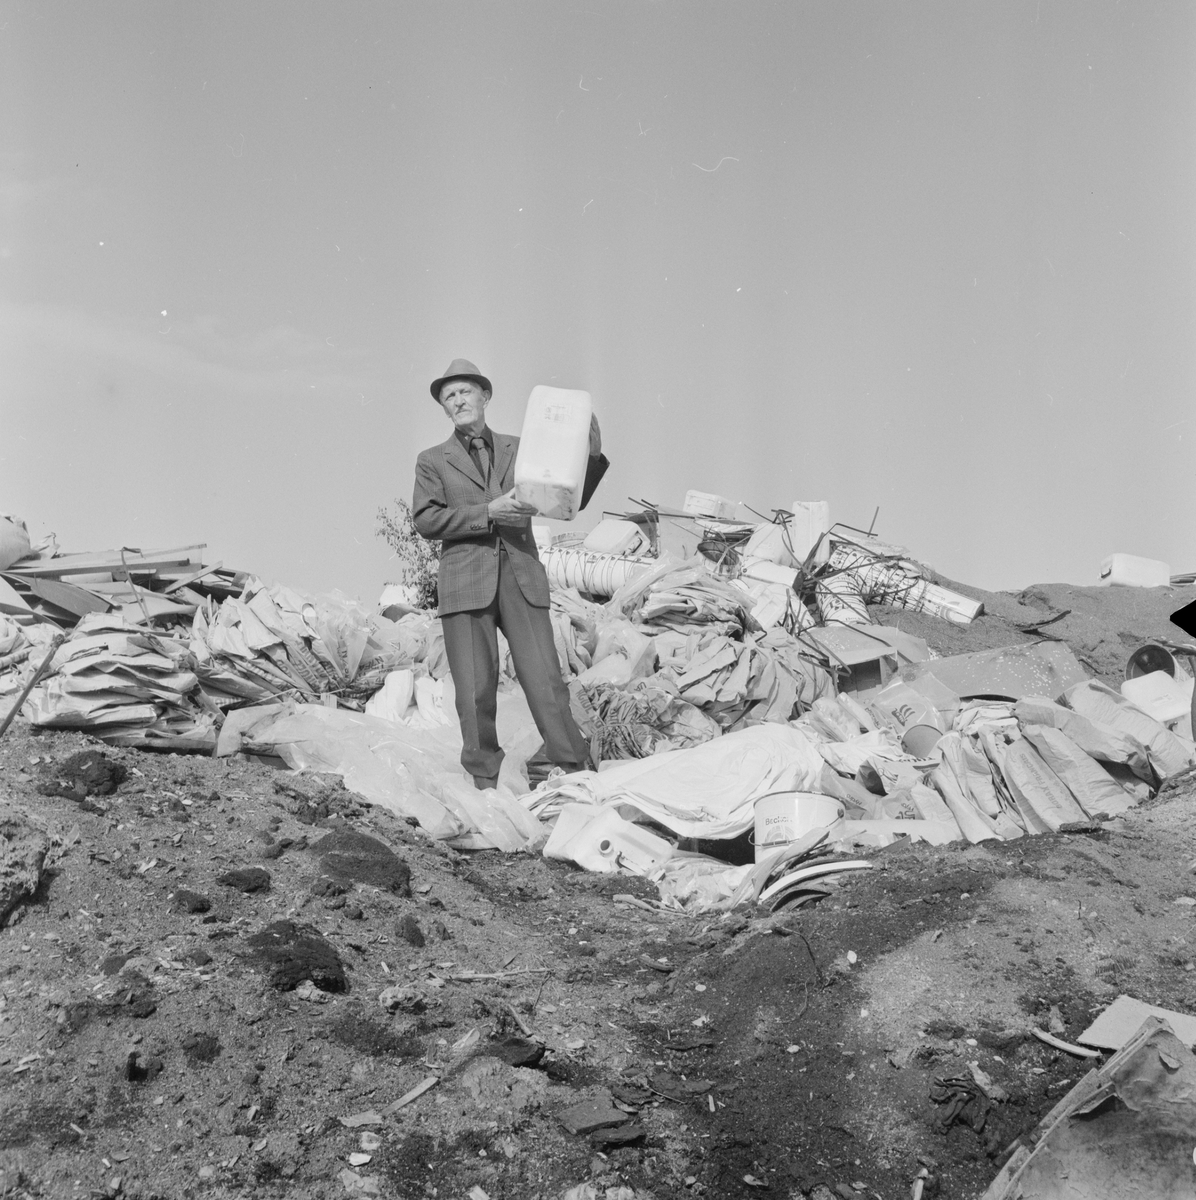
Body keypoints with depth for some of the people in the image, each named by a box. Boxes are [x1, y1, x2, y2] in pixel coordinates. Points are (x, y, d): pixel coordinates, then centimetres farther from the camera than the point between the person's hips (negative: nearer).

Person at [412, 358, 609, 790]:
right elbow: (425, 519, -1)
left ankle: (576, 768, 1)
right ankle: (484, 776, 11)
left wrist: (591, 455, -1)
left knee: (545, 679, -5)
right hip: (466, 583, -1)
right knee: (475, 689, -1)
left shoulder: (519, 449, 17)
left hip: (522, 577, 1)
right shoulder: (433, 461, 13)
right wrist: (487, 513, -10)